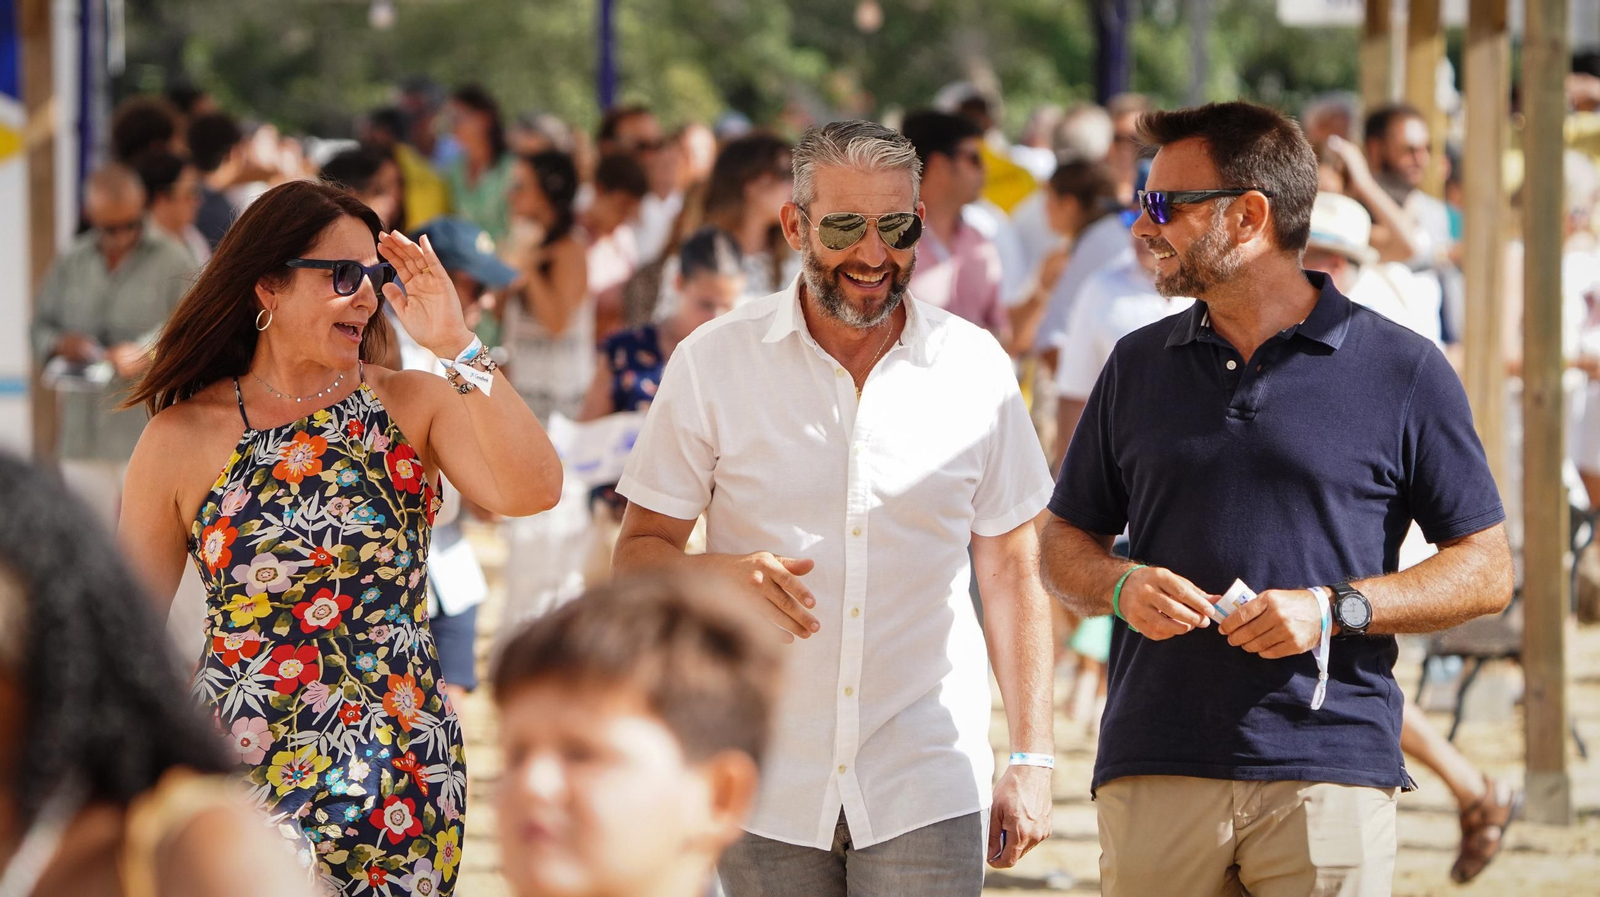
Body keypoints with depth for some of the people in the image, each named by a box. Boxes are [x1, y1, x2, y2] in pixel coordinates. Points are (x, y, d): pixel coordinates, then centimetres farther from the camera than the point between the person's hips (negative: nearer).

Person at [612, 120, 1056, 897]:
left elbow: (1012, 574, 9)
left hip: (925, 790, 0)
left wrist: (1031, 759, 3)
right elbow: (638, 555, 1)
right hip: (768, 784, 0)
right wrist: (721, 573, -21)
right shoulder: (715, 361, -1)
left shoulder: (974, 368, 3)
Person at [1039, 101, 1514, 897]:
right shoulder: (1138, 366, 15)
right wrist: (1122, 586, -3)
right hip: (1155, 771, 3)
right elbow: (1064, 547, 20)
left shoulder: (1401, 370, 4)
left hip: (1331, 774, -3)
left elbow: (1486, 571, 4)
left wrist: (1335, 609, -10)